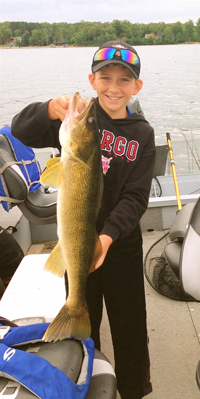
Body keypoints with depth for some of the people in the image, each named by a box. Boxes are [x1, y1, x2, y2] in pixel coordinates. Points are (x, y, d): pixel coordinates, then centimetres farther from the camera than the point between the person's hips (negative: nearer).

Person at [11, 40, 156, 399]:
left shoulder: (141, 134, -4)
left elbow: (136, 197, -10)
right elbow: (22, 131, -21)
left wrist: (108, 236, -26)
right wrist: (51, 110, -42)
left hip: (122, 243, 1)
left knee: (129, 324, 14)